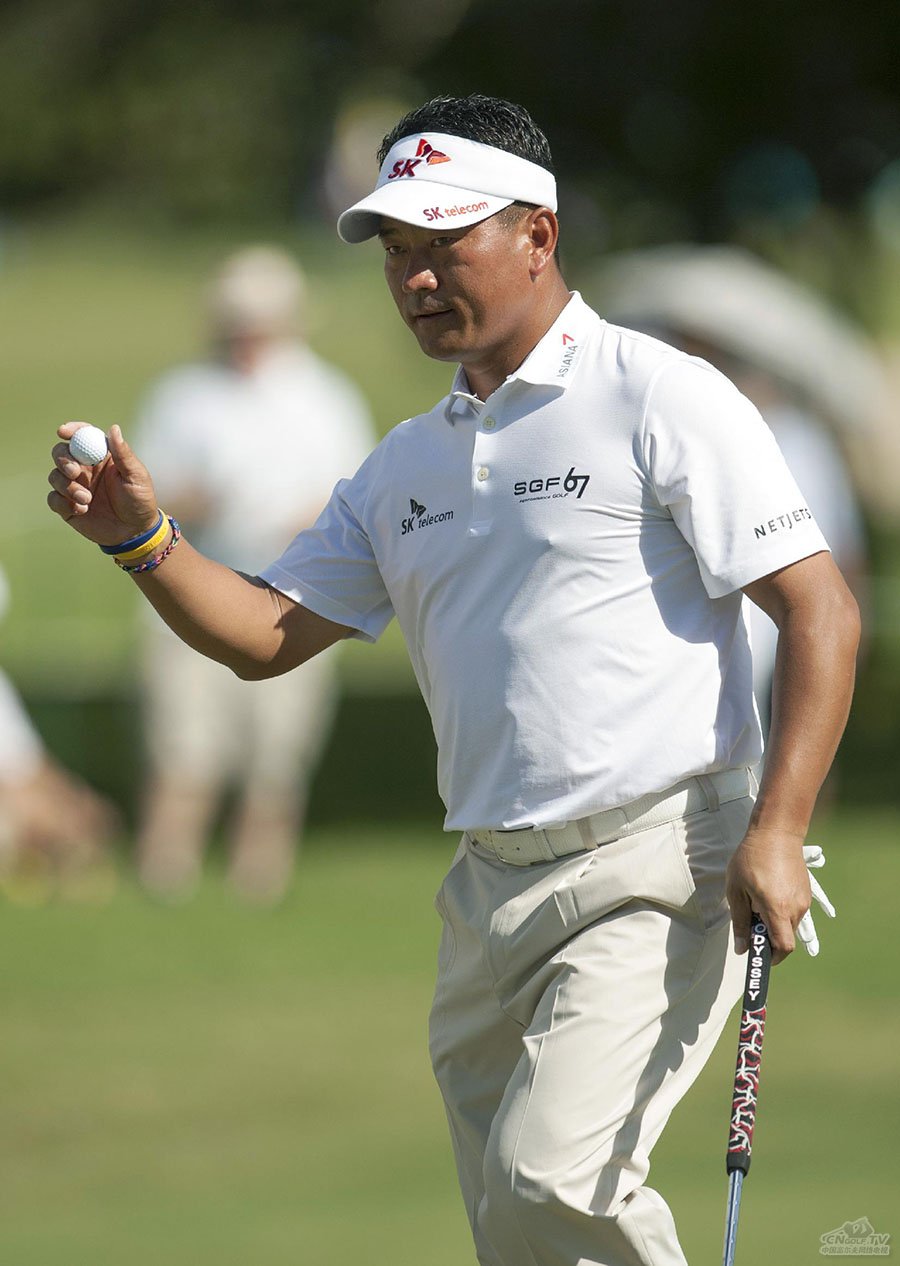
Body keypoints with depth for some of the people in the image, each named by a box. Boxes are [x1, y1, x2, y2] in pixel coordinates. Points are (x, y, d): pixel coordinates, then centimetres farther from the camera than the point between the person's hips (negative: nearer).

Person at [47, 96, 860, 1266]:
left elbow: (820, 611, -9)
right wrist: (142, 540, -3)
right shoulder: (407, 466, 17)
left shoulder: (660, 399, -5)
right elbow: (268, 635, 15)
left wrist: (776, 831, -19)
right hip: (491, 892, 7)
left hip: (657, 871, -7)